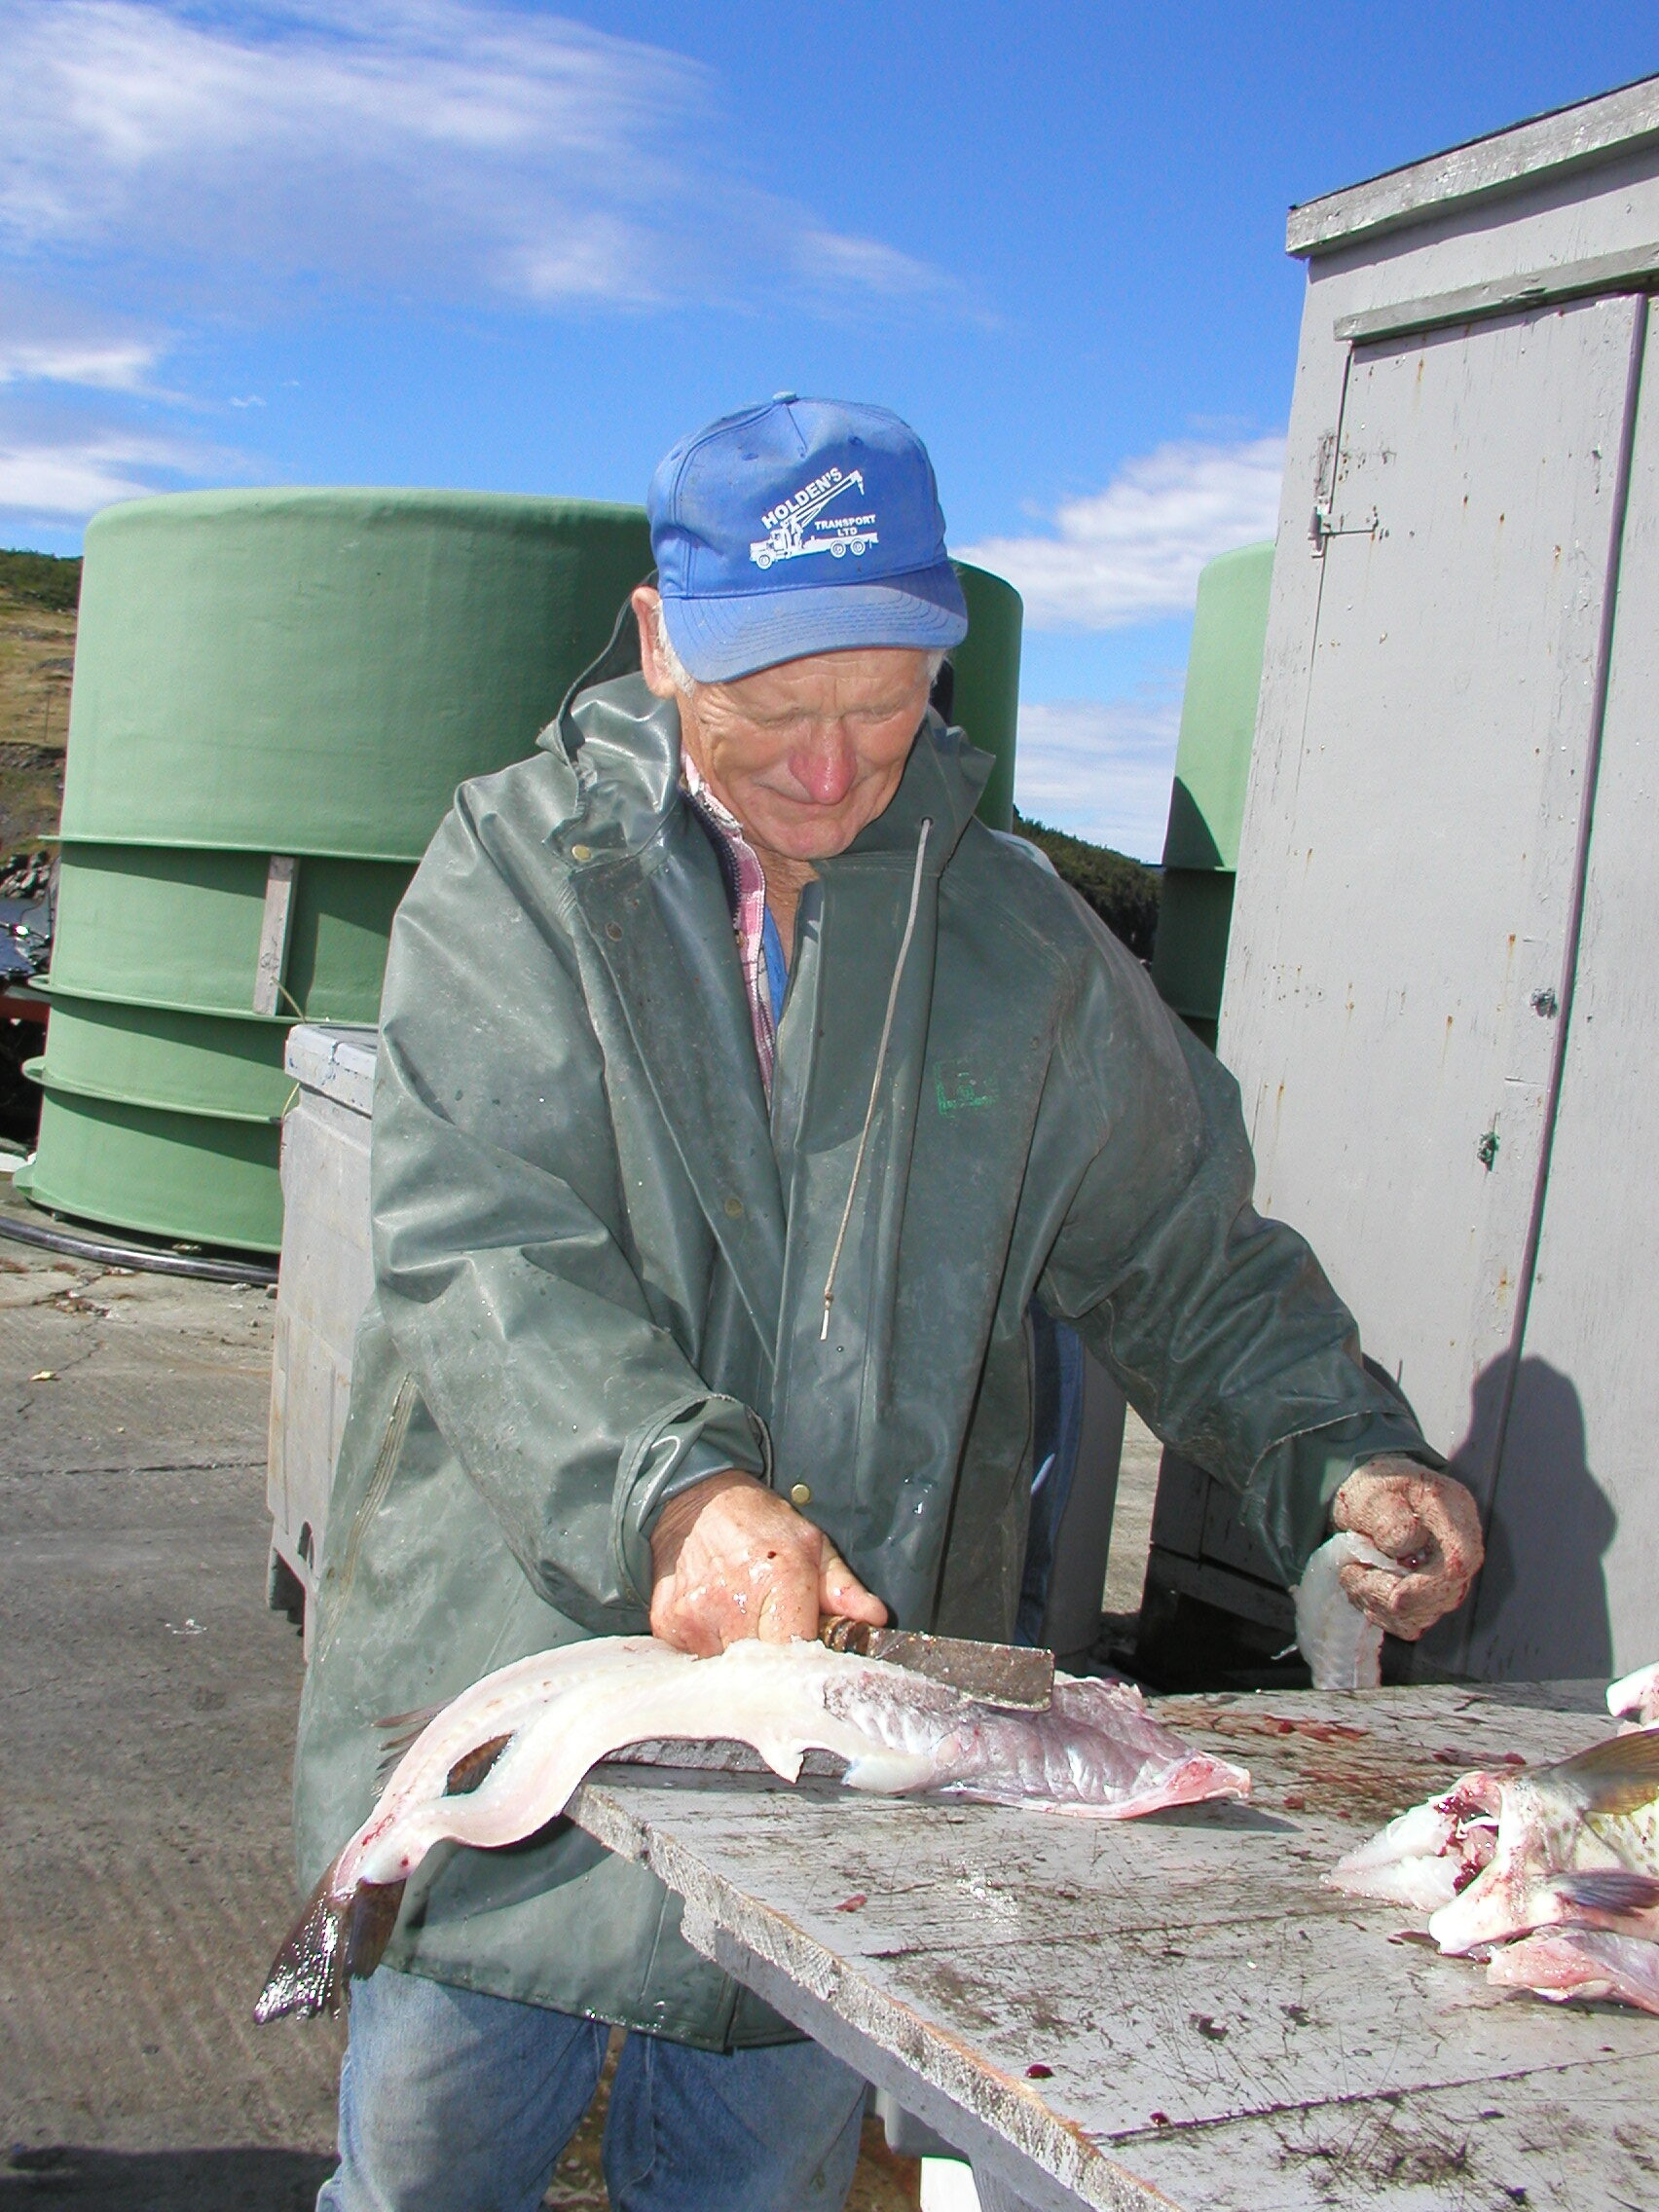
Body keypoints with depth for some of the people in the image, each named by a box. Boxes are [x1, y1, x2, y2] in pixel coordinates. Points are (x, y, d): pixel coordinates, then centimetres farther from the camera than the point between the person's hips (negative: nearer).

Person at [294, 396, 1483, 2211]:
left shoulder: (1019, 942, 5)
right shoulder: (518, 874, -4)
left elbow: (1190, 1261, 14)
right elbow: (481, 1244, -16)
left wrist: (1337, 1454, -4)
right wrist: (674, 1492, -32)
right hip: (517, 1689, -2)